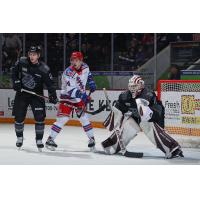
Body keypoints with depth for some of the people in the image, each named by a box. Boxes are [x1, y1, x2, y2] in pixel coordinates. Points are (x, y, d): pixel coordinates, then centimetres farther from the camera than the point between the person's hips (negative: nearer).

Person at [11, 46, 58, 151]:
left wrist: (52, 95, -26)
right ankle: (19, 138, 26)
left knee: (39, 117, -11)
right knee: (19, 117, 4)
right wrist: (16, 82, -7)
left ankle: (39, 140, 3)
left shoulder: (44, 69, -15)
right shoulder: (21, 62, -8)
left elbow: (49, 83, -13)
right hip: (22, 93, 2)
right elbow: (14, 71, 7)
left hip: (36, 95, -2)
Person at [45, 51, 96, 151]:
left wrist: (91, 81, 7)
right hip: (67, 97, -5)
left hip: (80, 98, 5)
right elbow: (70, 90, -35)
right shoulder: (68, 72, -25)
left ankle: (92, 139, 13)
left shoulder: (85, 67, -6)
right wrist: (81, 95, -47)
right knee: (62, 118, -12)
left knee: (84, 118, 1)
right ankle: (50, 139, -6)